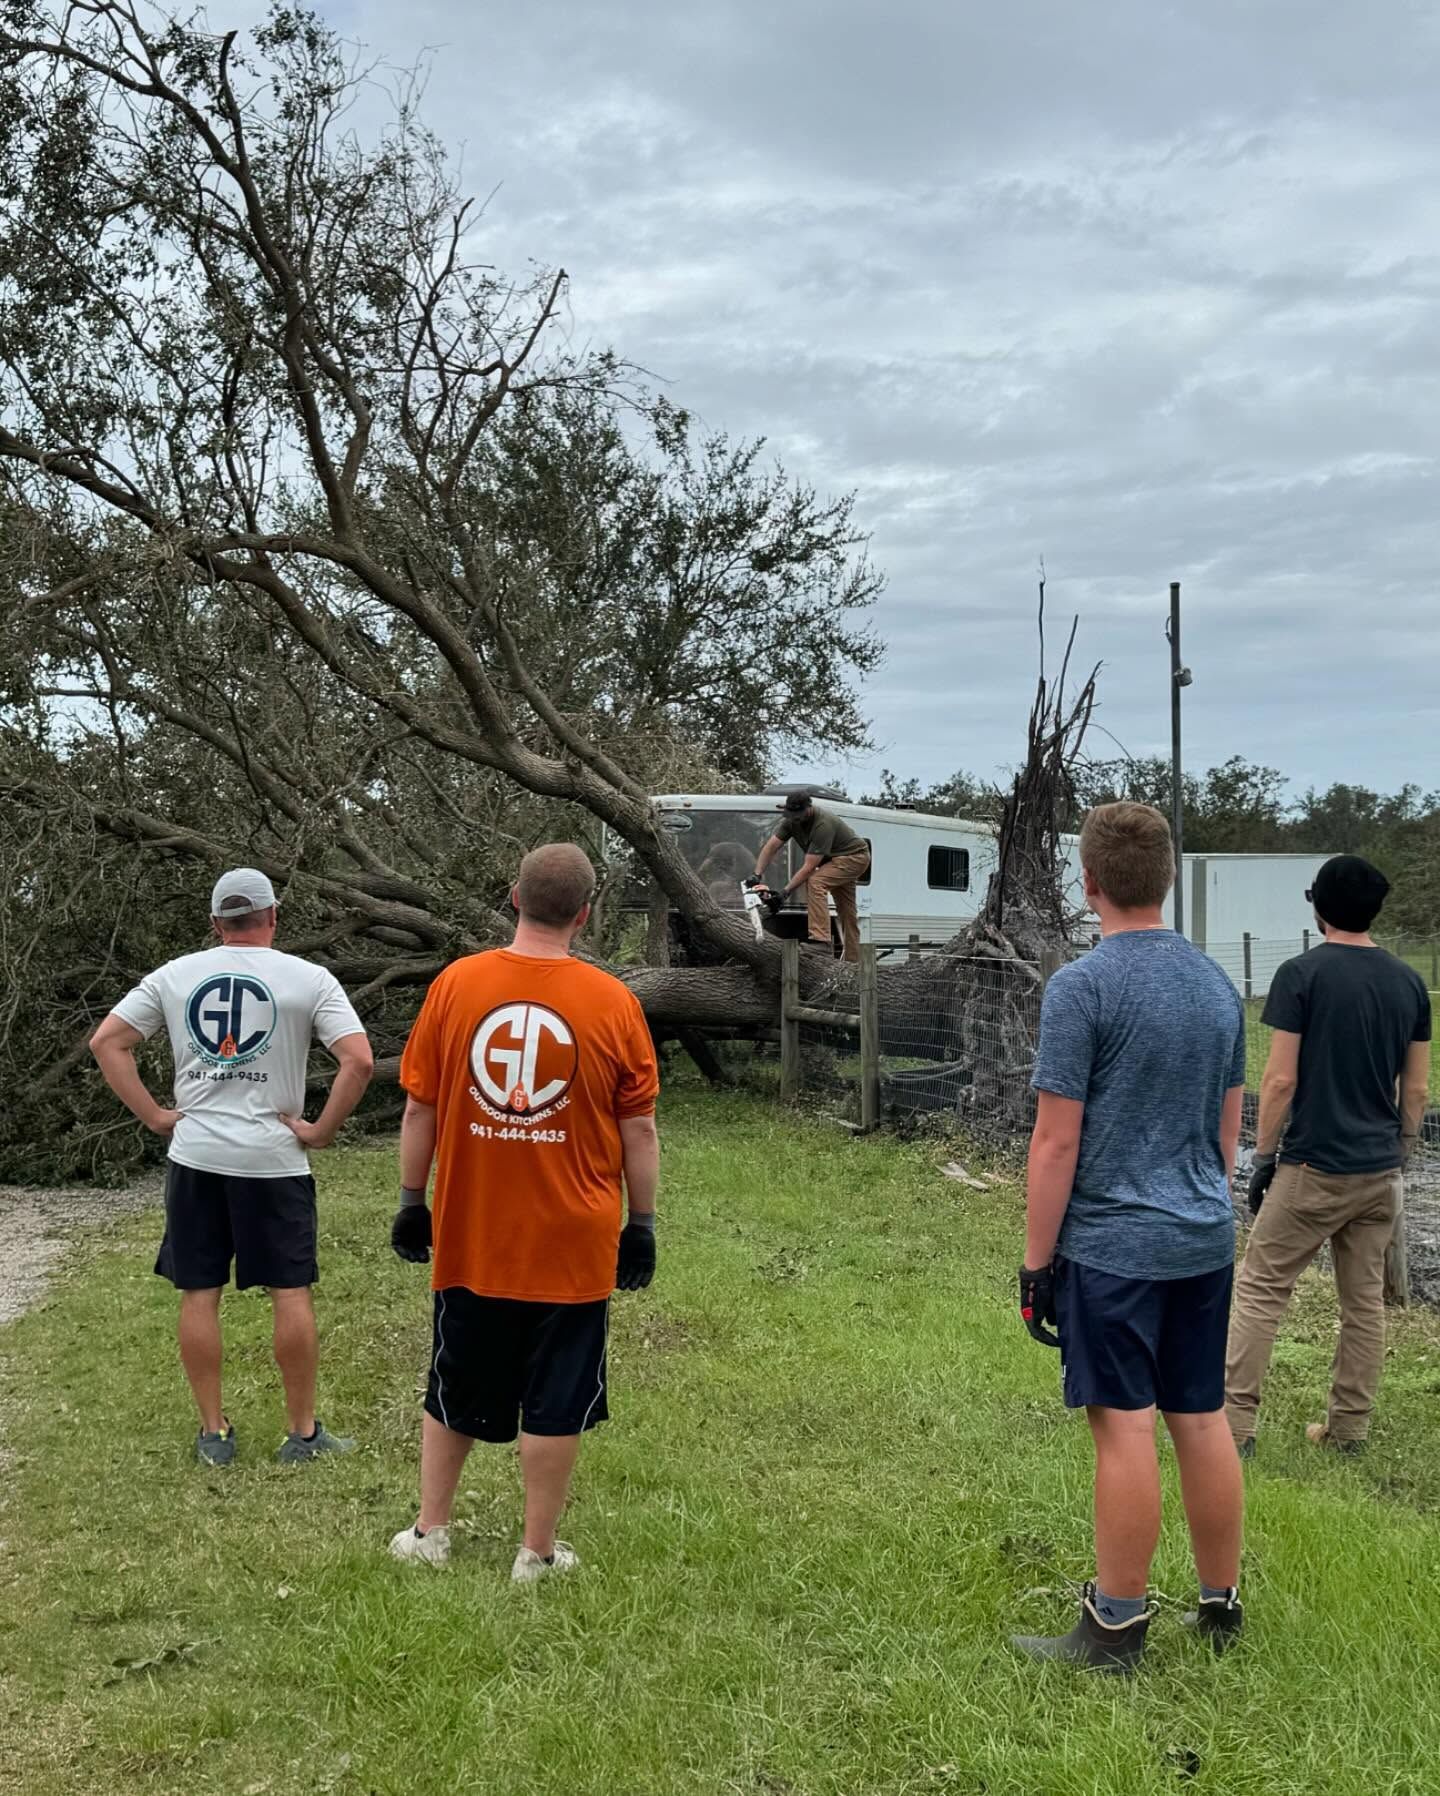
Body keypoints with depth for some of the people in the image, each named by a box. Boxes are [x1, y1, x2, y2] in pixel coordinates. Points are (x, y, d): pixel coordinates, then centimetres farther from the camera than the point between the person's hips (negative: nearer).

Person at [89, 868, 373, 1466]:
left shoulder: (175, 975, 5)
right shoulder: (307, 979, -4)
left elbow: (105, 1041, 5)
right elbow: (359, 1060, -14)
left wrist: (154, 1115, 6)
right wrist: (321, 1130, -4)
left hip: (194, 1155, 3)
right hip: (273, 1160, -2)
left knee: (199, 1294, 10)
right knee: (291, 1291, 6)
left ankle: (213, 1432, 17)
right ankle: (303, 1433, 13)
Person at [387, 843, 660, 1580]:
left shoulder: (455, 985, -5)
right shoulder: (613, 1002, -8)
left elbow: (419, 1110, 0)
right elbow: (639, 1130, -5)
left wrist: (411, 1201, 11)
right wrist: (641, 1225, 5)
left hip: (470, 1237, 2)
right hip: (573, 1243, -2)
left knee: (454, 1390, 18)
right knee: (555, 1402, 10)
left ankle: (429, 1532, 28)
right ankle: (538, 1552, 18)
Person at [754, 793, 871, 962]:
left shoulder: (823, 825, -34)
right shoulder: (791, 821, -11)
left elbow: (809, 867, -34)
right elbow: (770, 848, -11)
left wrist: (786, 891, -34)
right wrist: (757, 875, -22)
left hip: (854, 856, -9)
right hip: (835, 860, 9)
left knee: (815, 882, -29)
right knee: (847, 912, 10)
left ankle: (820, 939, -35)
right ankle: (853, 959, 14)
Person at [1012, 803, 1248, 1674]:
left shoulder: (1082, 987, -14)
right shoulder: (1217, 983, 8)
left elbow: (1057, 1141, -14)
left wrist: (1036, 1261, -7)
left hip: (1113, 1244, -7)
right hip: (1206, 1241, 7)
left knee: (1126, 1430, -1)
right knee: (1204, 1421, 14)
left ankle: (1116, 1629, 8)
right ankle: (1222, 1608, 26)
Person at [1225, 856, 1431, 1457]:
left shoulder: (1302, 973, -11)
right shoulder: (1408, 982, 5)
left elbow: (1281, 1080, -12)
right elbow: (1417, 1090, 8)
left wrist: (1263, 1157, -3)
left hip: (1312, 1169, -5)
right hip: (1380, 1171, 5)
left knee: (1260, 1290, 2)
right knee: (1365, 1301, 13)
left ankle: (1235, 1424, 1)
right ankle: (1348, 1429, 20)